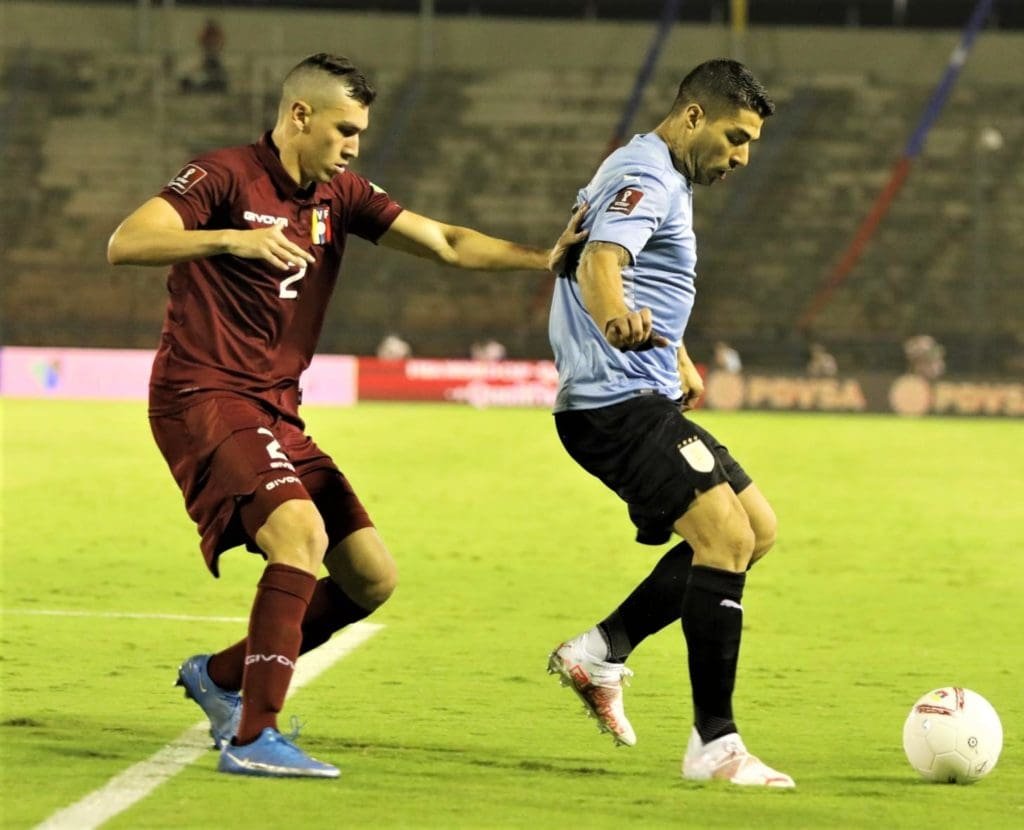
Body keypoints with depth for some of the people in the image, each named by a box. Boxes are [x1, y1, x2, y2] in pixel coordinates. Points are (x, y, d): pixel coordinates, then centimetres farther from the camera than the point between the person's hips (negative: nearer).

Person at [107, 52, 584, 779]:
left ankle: (222, 677, 21)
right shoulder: (225, 178, -9)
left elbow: (449, 245, 9)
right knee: (302, 533, -29)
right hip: (203, 399, -8)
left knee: (371, 577, 5)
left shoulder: (338, 196, 12)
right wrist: (230, 238, -35)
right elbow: (125, 244, -21)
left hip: (275, 415, 8)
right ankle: (251, 738, -27)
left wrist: (544, 258, -5)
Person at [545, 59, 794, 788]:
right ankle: (715, 745, -19)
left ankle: (602, 652, 14)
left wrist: (678, 359, 48)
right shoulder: (646, 178, -14)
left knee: (756, 529, 13)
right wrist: (615, 317, -55)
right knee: (726, 536, -19)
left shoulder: (665, 180, 19)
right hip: (617, 402, -11)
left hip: (645, 401, 11)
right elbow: (598, 263, -34)